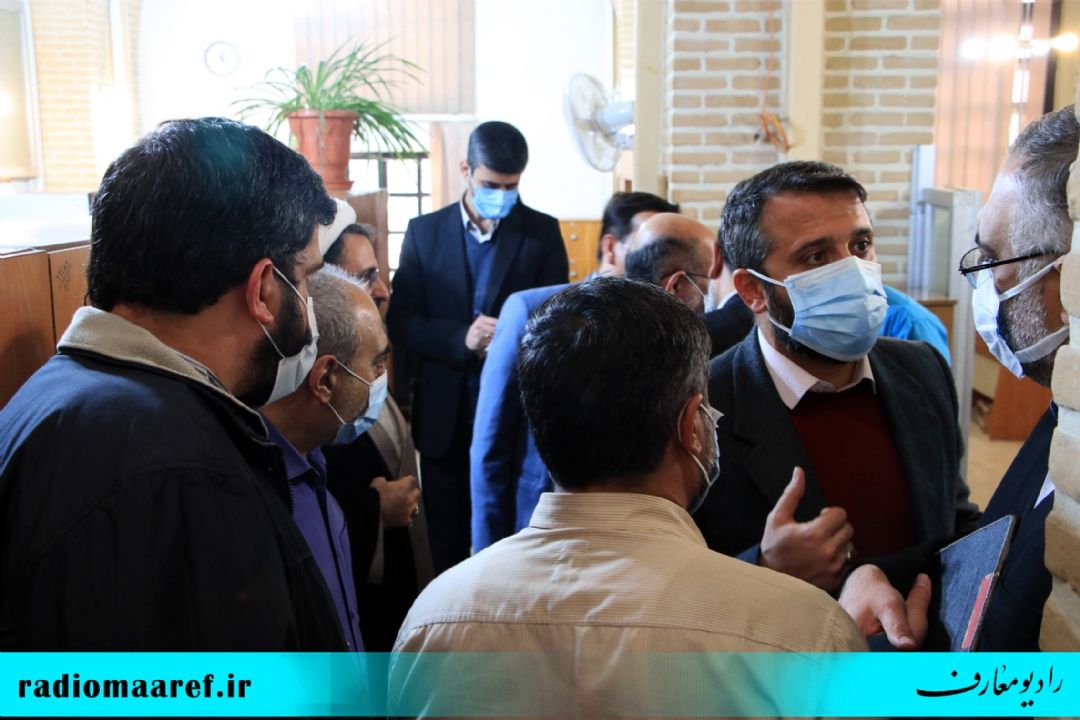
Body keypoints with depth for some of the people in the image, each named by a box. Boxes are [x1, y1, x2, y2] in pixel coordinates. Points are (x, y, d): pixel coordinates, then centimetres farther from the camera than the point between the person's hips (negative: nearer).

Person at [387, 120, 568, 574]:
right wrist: (461, 339, -19)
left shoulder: (542, 232, 3)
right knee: (446, 543, 11)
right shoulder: (425, 231, 4)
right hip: (445, 416, 1)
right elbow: (401, 323, -1)